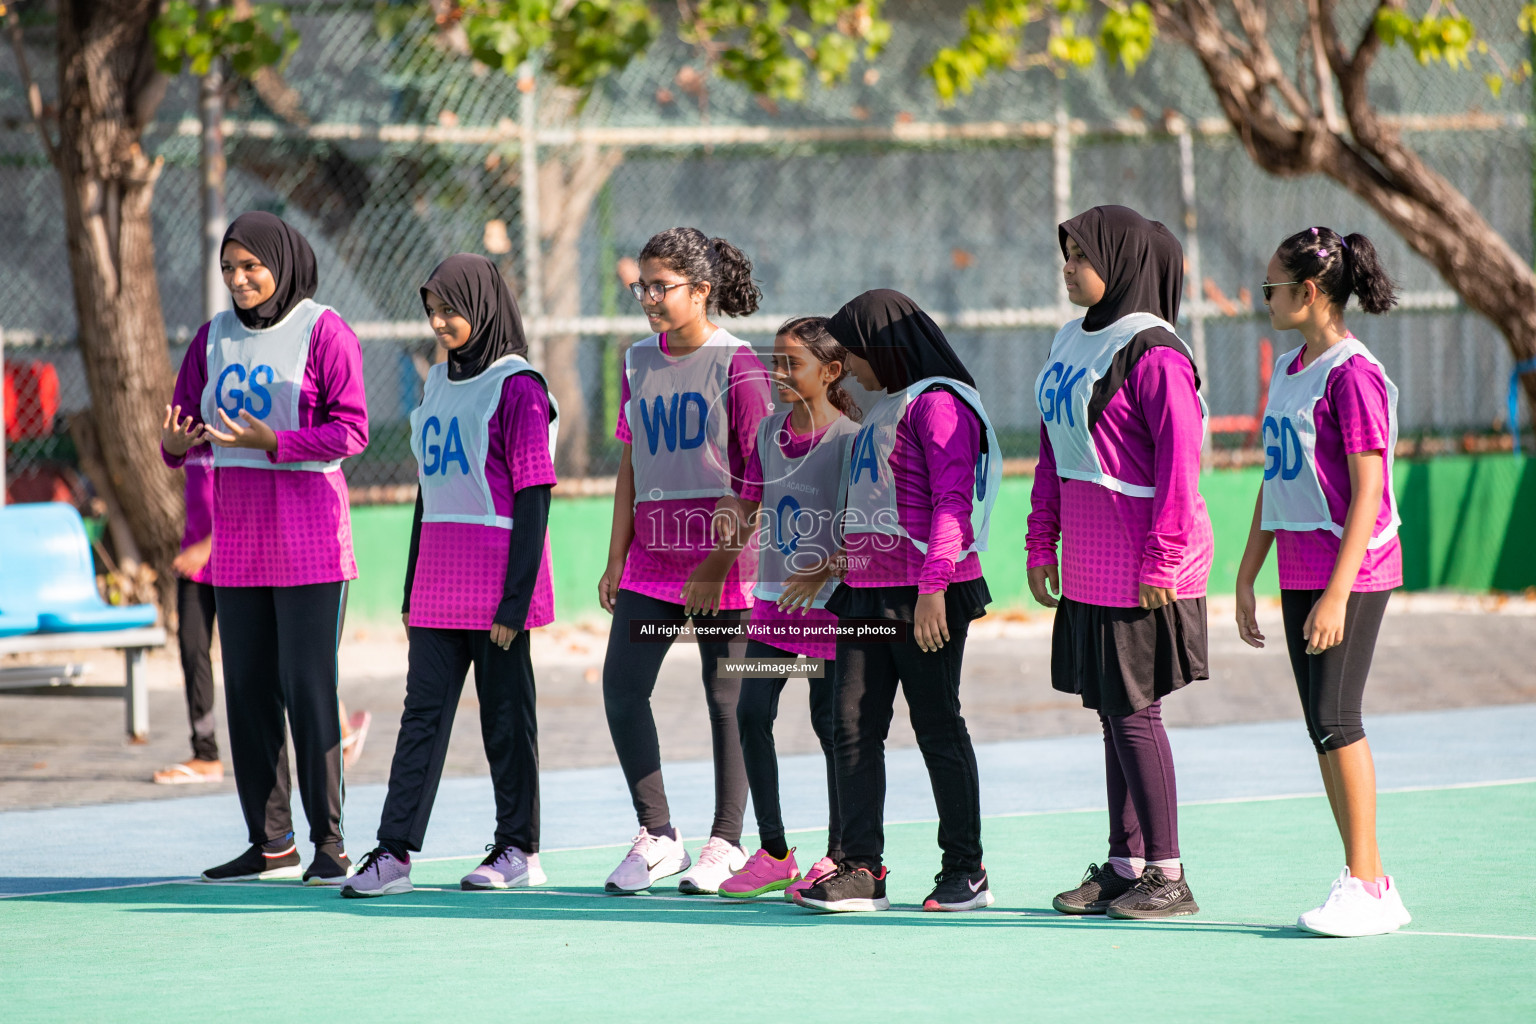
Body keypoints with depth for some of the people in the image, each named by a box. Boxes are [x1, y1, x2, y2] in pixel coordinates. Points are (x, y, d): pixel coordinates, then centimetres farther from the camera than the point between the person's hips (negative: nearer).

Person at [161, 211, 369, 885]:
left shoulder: (323, 332, -5)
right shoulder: (215, 337, 11)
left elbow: (350, 430, -11)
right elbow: (185, 421, 13)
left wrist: (271, 443, -23)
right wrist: (175, 442, -11)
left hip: (308, 531, -6)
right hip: (238, 531, 6)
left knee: (307, 684, -8)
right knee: (247, 685, 5)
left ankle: (328, 841, -1)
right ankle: (270, 843, 12)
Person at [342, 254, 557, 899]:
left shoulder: (517, 387, -8)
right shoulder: (440, 381, 15)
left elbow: (533, 499, -11)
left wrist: (517, 599, -15)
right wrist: (412, 588, 18)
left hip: (498, 573, -7)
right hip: (440, 574, 7)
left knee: (505, 714, 1)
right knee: (423, 710, 1)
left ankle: (519, 850, 12)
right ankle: (394, 852, -3)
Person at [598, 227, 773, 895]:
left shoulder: (737, 364, -8)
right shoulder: (639, 361, 11)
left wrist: (716, 563, -16)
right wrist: (616, 559, 10)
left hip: (722, 562, -6)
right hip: (651, 558, 6)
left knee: (727, 701, 2)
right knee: (621, 690, -4)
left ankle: (726, 842, 14)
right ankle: (657, 837, 7)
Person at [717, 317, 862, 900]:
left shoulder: (848, 438, -11)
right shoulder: (769, 431, 8)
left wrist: (824, 570, -24)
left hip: (831, 600, -6)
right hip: (774, 598, 6)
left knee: (830, 721, 0)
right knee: (751, 712, 1)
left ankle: (840, 856, 11)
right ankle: (773, 854, 9)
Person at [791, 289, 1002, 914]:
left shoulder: (938, 403, -9)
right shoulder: (881, 408, 19)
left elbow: (952, 501, -17)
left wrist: (933, 588, -23)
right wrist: (836, 575, 24)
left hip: (926, 598, -9)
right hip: (867, 591, 9)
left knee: (937, 727, -2)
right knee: (854, 726, 1)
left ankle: (965, 870, 6)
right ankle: (861, 869, 2)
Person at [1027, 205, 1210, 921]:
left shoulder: (1151, 353, -14)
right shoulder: (1073, 342, 13)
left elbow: (1180, 459, -18)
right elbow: (1054, 453, 19)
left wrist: (1162, 560, -19)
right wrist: (1041, 541, 17)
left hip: (1141, 571, -8)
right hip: (1088, 568, 8)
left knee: (1134, 712, -5)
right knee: (1111, 711, 12)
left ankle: (1167, 878, 2)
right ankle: (1125, 865, 20)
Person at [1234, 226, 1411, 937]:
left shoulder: (1354, 375, -12)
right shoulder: (1287, 370, 14)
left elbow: (1368, 491, -16)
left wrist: (1338, 593, -20)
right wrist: (1246, 578, 18)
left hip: (1352, 570, -9)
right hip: (1300, 572, 9)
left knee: (1335, 720, -11)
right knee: (1325, 728, 7)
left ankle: (1364, 886, -6)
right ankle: (1373, 886, 12)